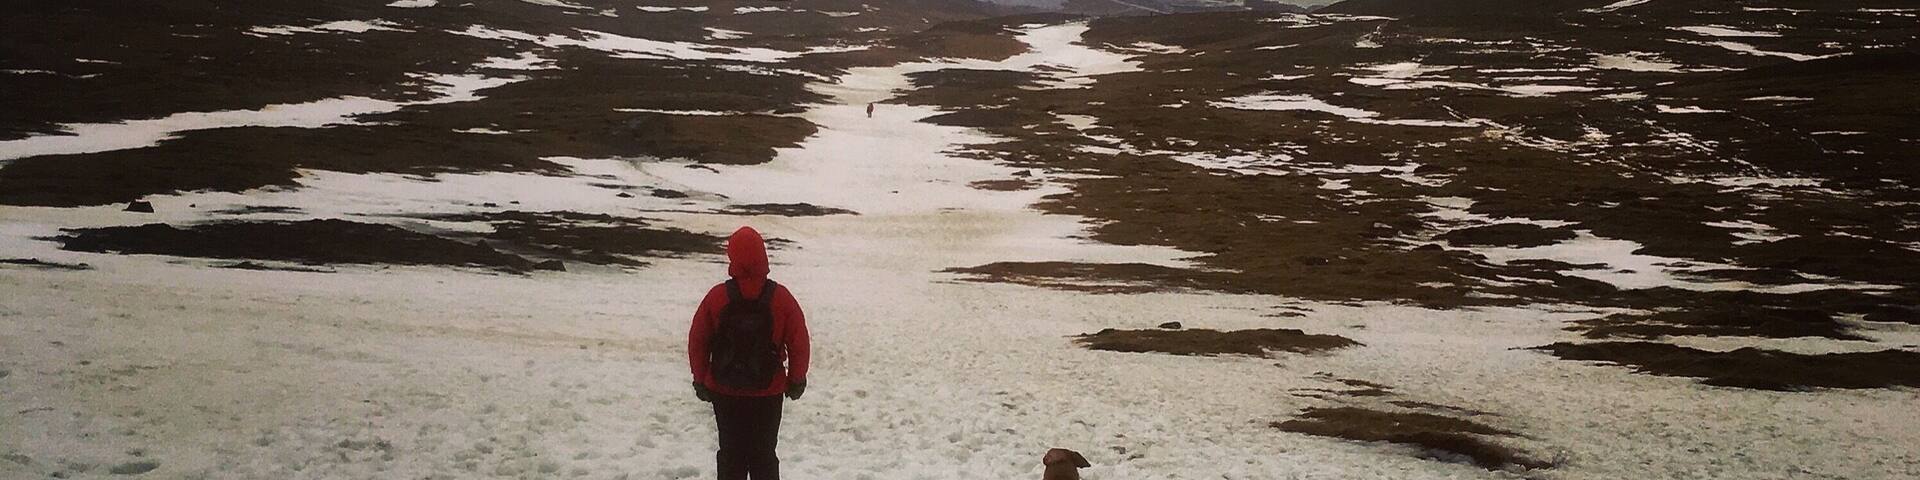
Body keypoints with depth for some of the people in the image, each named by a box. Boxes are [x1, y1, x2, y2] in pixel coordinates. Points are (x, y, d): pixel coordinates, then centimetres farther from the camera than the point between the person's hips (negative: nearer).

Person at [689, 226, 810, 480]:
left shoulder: (717, 297, -11)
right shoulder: (781, 297, -12)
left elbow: (697, 342, -4)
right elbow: (799, 344, -6)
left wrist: (701, 381, 10)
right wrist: (796, 381, 9)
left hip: (724, 392, 0)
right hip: (768, 392, 0)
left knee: (730, 453, 12)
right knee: (764, 454, 9)